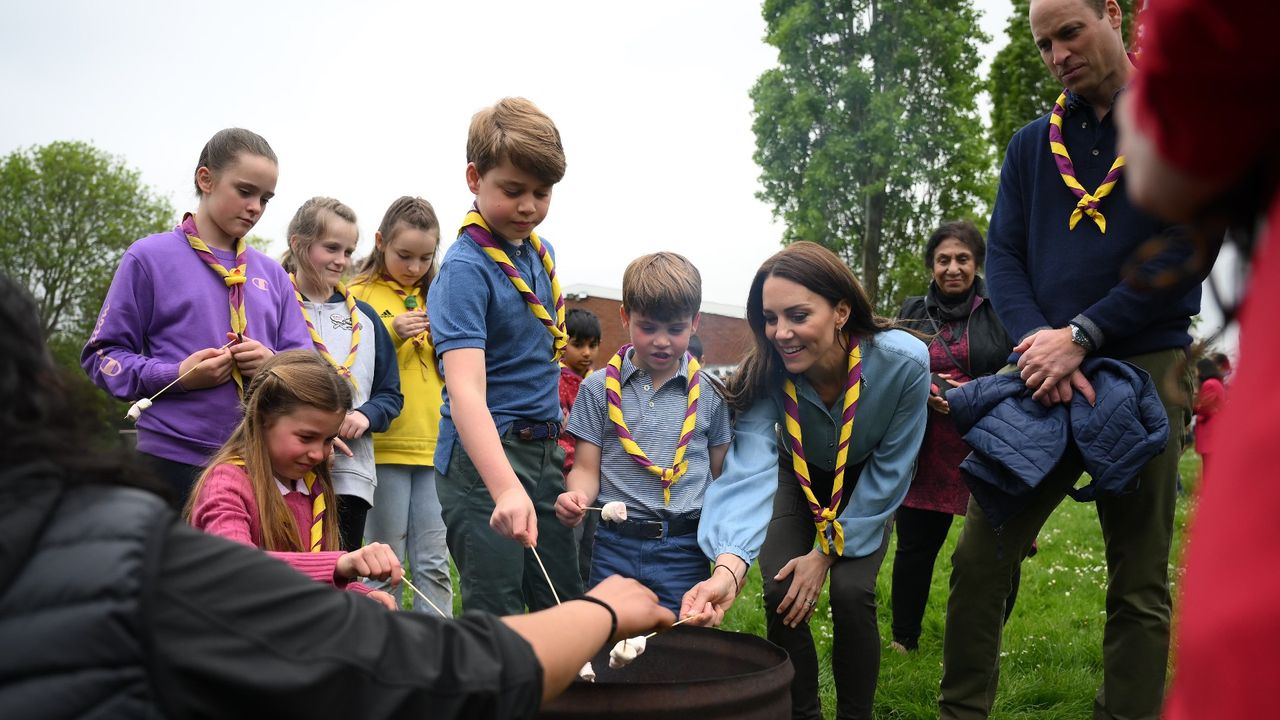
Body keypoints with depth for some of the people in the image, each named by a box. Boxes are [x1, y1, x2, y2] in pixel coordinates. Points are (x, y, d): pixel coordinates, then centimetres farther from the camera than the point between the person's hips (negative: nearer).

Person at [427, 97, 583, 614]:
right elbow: (465, 389, -30)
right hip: (484, 454, -7)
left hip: (544, 450, 8)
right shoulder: (465, 267, -17)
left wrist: (551, 429, 13)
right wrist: (506, 488, -42)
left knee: (568, 608, 14)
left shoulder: (540, 251, 7)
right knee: (497, 613, -4)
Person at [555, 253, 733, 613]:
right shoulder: (599, 388, 4)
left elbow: (719, 473, 9)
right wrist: (576, 497, -18)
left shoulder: (709, 394, 5)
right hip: (615, 545, 0)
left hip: (684, 547, 0)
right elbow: (587, 469, 4)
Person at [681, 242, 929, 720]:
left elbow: (889, 473, -22)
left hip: (867, 487, -1)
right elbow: (749, 470, -45)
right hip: (798, 478, 1)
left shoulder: (904, 361, -35)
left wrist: (828, 552, -22)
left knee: (851, 592, -18)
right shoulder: (766, 375, -32)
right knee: (782, 594, -13)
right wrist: (730, 566, -63)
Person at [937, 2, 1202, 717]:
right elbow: (1002, 255, 7)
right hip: (1041, 373, 3)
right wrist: (1039, 341, -11)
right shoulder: (1032, 143, 14)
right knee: (979, 558, 2)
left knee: (1140, 584, 4)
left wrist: (1080, 336, -15)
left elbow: (1187, 249, -8)